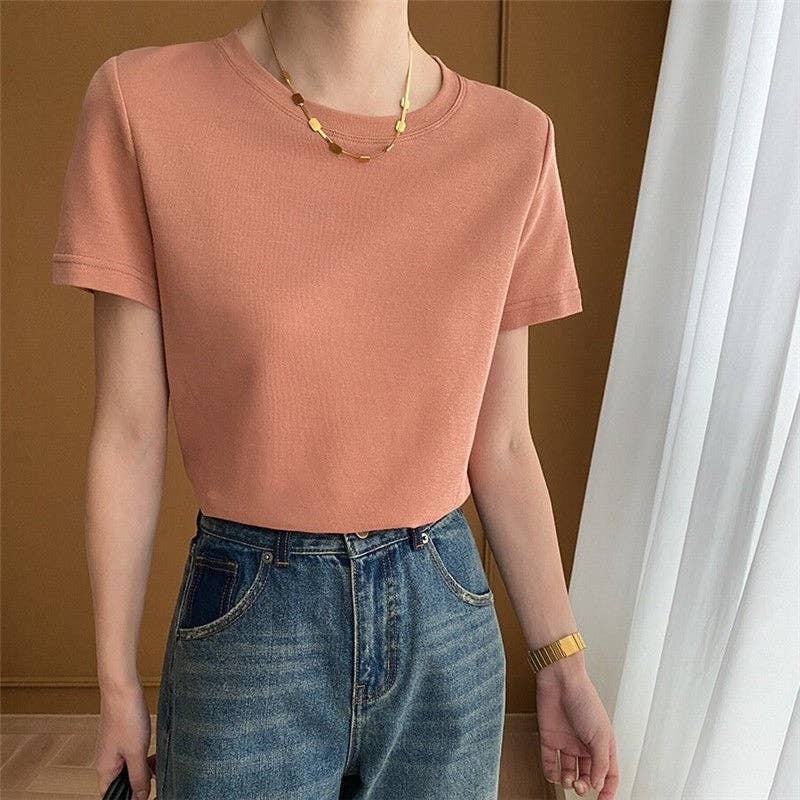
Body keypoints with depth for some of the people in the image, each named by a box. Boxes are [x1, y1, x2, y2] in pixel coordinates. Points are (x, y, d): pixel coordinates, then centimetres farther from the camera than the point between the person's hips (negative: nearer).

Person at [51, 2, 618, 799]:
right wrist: (118, 684, 2)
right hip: (242, 626, -1)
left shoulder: (514, 141, -5)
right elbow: (129, 434, -6)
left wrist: (561, 659, 6)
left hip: (446, 619, 3)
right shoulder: (145, 103, -10)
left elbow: (498, 445, -1)